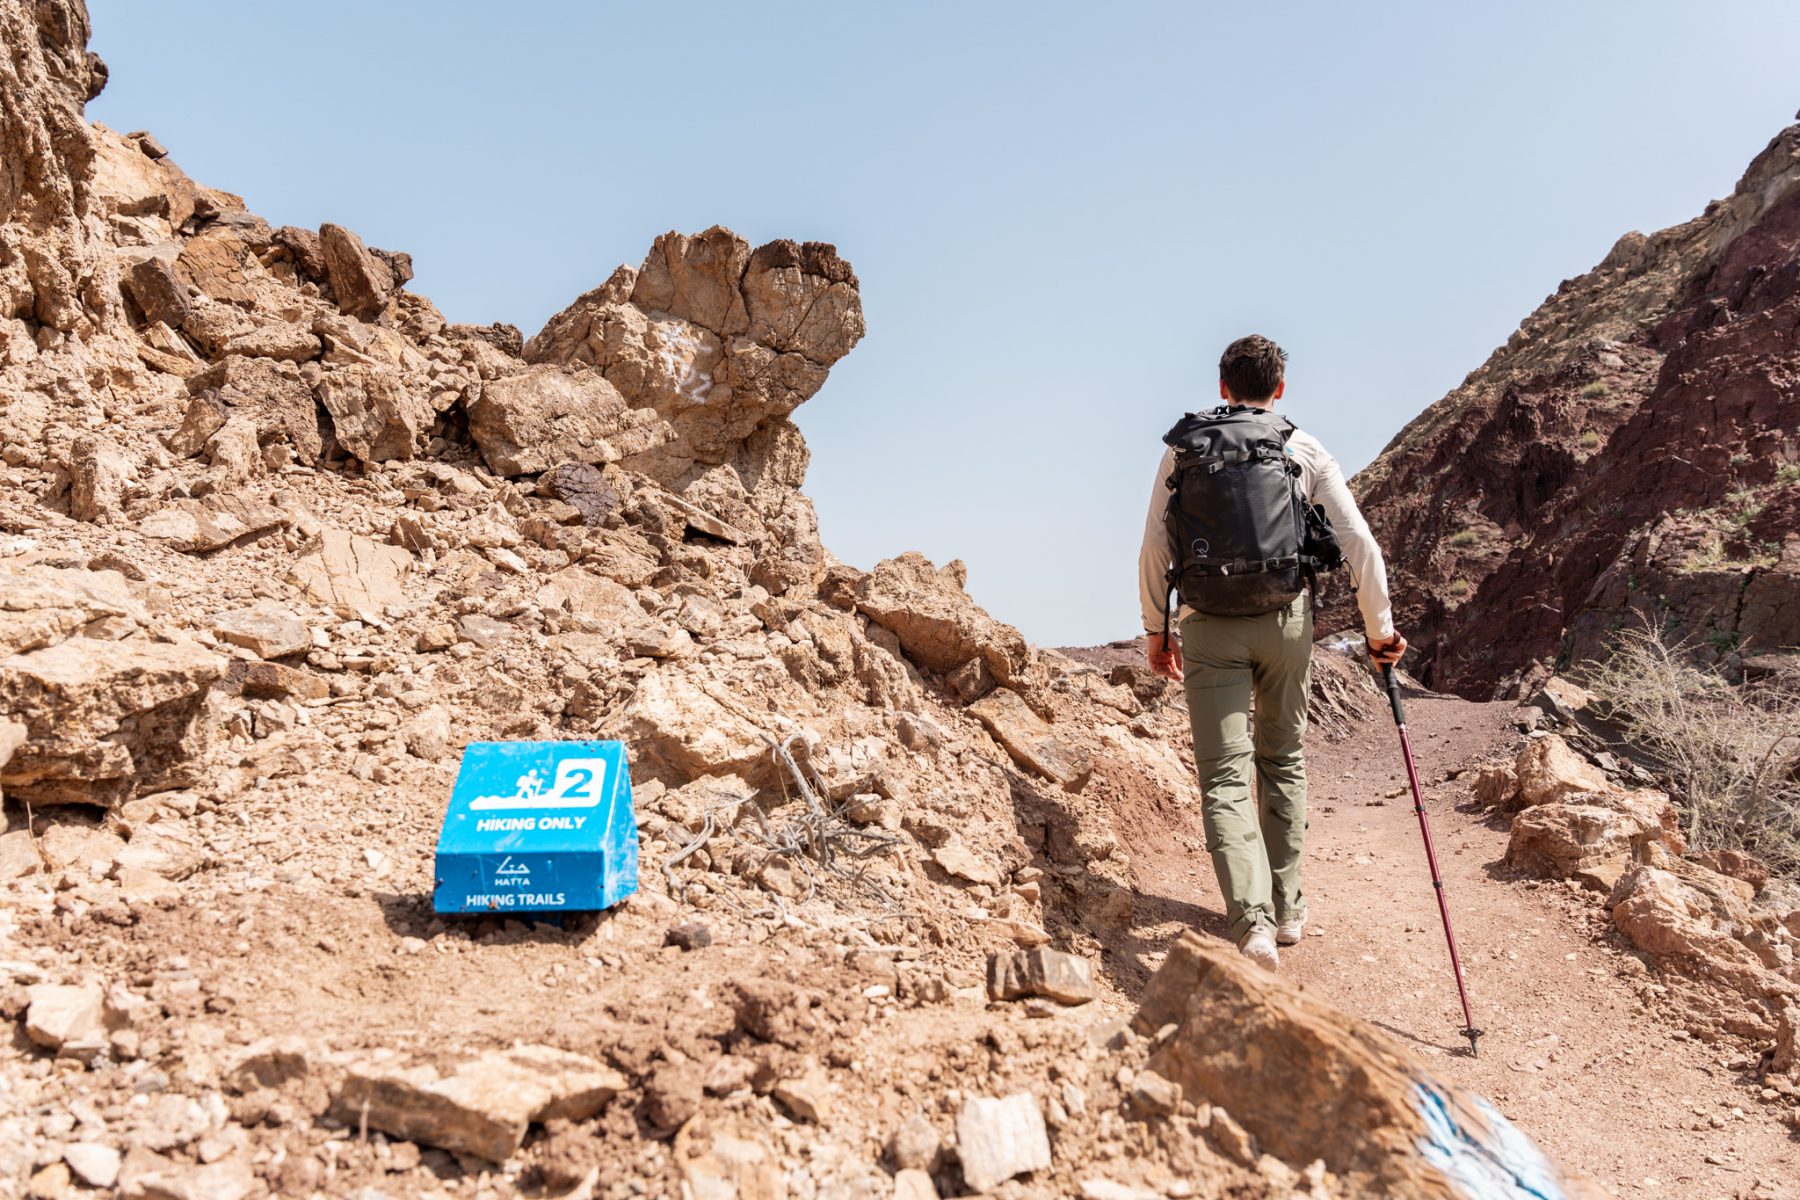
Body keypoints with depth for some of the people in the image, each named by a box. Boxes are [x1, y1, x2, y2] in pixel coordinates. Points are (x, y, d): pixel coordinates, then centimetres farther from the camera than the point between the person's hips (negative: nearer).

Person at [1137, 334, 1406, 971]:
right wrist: (1380, 627, 10)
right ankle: (1287, 908, 27)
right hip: (1286, 617, 2)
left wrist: (1157, 631, 12)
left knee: (1225, 775, -2)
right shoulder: (1306, 450, 6)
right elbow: (1359, 542, 2)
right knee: (1283, 759, 19)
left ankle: (1252, 920, -18)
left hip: (1210, 622, -1)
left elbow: (1156, 547, 2)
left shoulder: (1185, 449, 5)